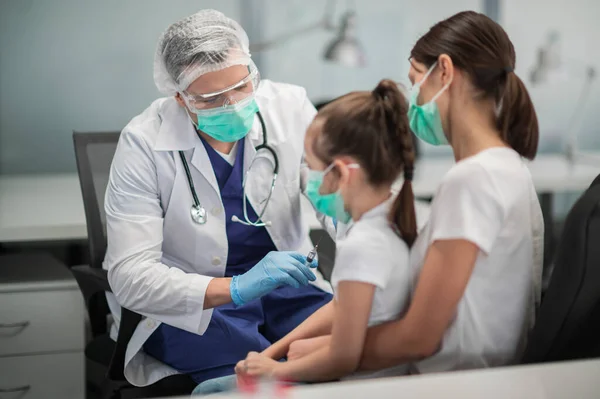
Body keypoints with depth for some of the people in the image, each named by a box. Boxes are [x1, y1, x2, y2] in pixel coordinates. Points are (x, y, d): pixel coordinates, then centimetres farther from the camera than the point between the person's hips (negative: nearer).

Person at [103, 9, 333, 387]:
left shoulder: (289, 106, -5)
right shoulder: (143, 143, -14)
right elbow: (130, 276, -19)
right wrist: (236, 288, -34)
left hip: (286, 285, 4)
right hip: (185, 305, -3)